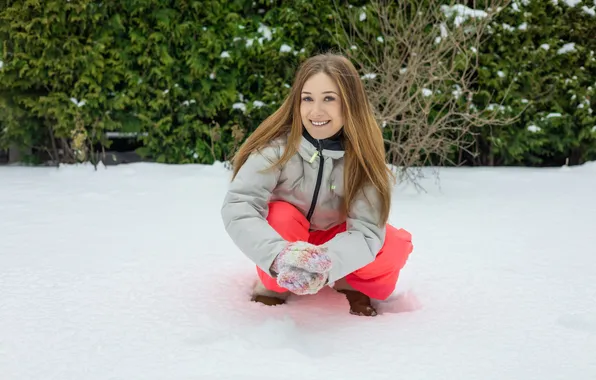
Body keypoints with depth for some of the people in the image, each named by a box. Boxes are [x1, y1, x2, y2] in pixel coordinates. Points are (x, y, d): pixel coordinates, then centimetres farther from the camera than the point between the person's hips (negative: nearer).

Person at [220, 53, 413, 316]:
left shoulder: (363, 153, -25)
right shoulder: (278, 145, -29)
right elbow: (237, 207, -39)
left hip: (335, 240, 1)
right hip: (285, 236, -1)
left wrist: (325, 264, -52)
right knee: (282, 217, -34)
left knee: (395, 248, -26)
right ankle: (273, 284, -6)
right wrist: (279, 257, -56)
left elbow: (367, 231, -31)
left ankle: (351, 283, 4)